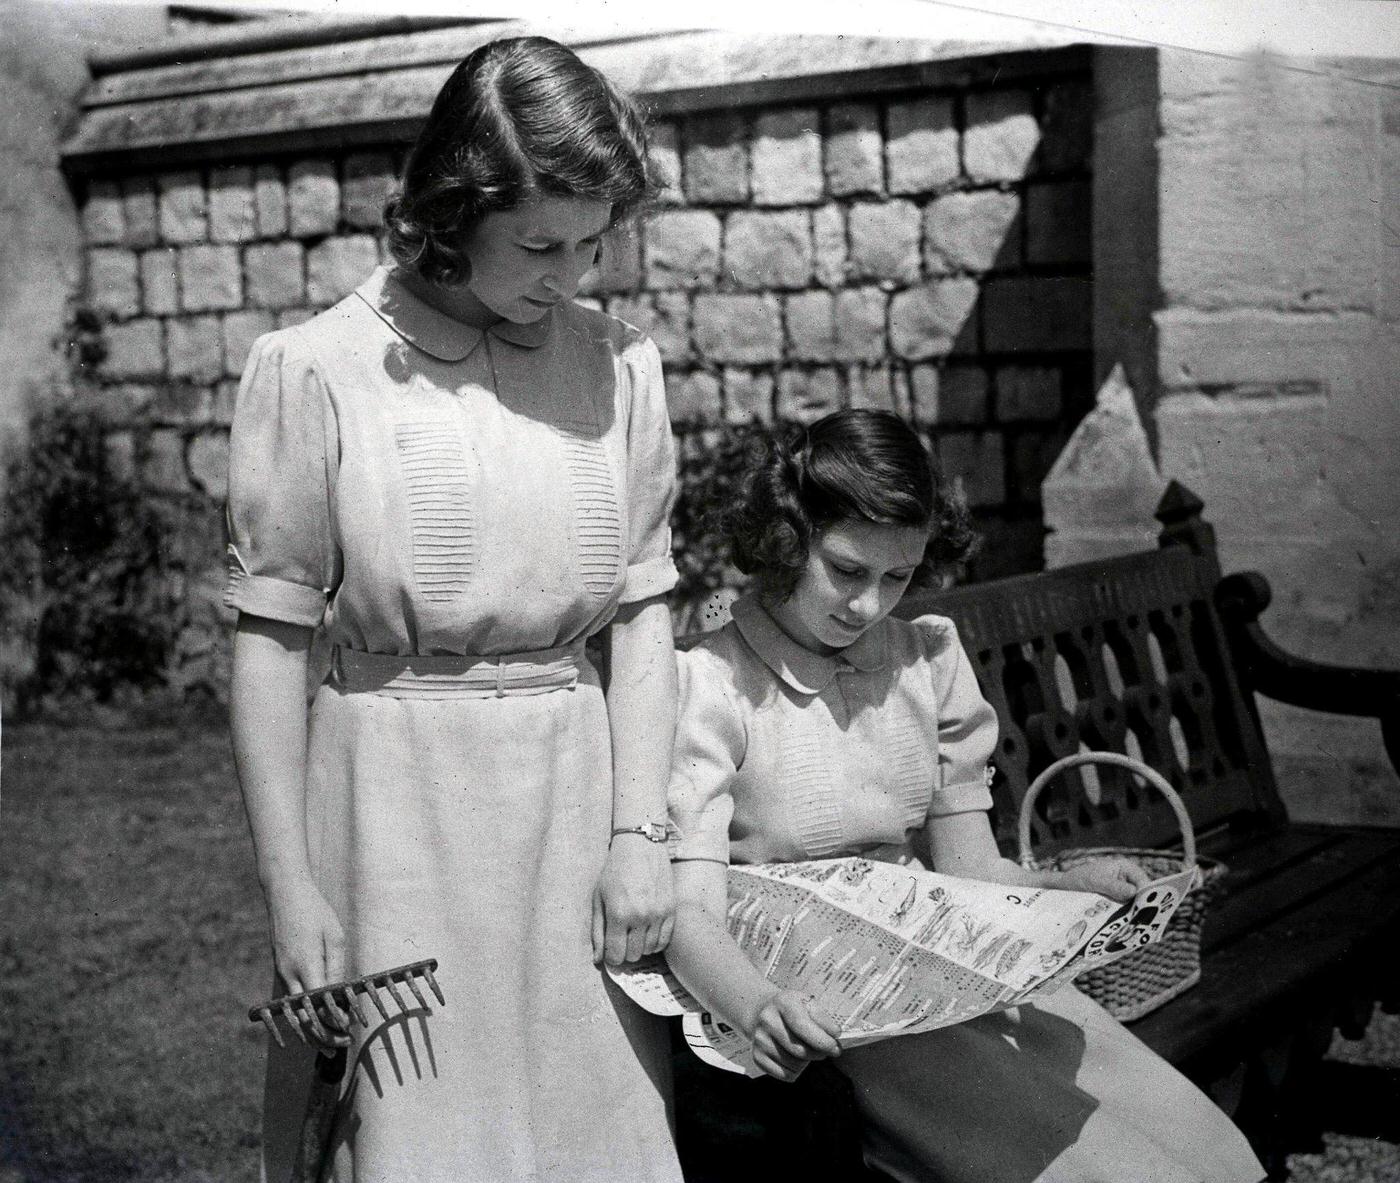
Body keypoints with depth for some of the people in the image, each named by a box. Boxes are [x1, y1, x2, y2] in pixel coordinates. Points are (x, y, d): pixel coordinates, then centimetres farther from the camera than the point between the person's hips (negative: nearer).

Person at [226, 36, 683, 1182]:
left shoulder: (619, 367, 3)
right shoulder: (319, 371, -7)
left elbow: (642, 613, 5)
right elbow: (270, 642, -5)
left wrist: (640, 831, -3)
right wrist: (291, 889, -7)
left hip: (576, 793, 3)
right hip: (394, 800, -3)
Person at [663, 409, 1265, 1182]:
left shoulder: (928, 659, 10)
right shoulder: (711, 685, -8)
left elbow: (968, 870, 10)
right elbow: (691, 915, -16)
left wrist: (1074, 886, -11)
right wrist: (758, 1007, -37)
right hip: (815, 1011, -6)